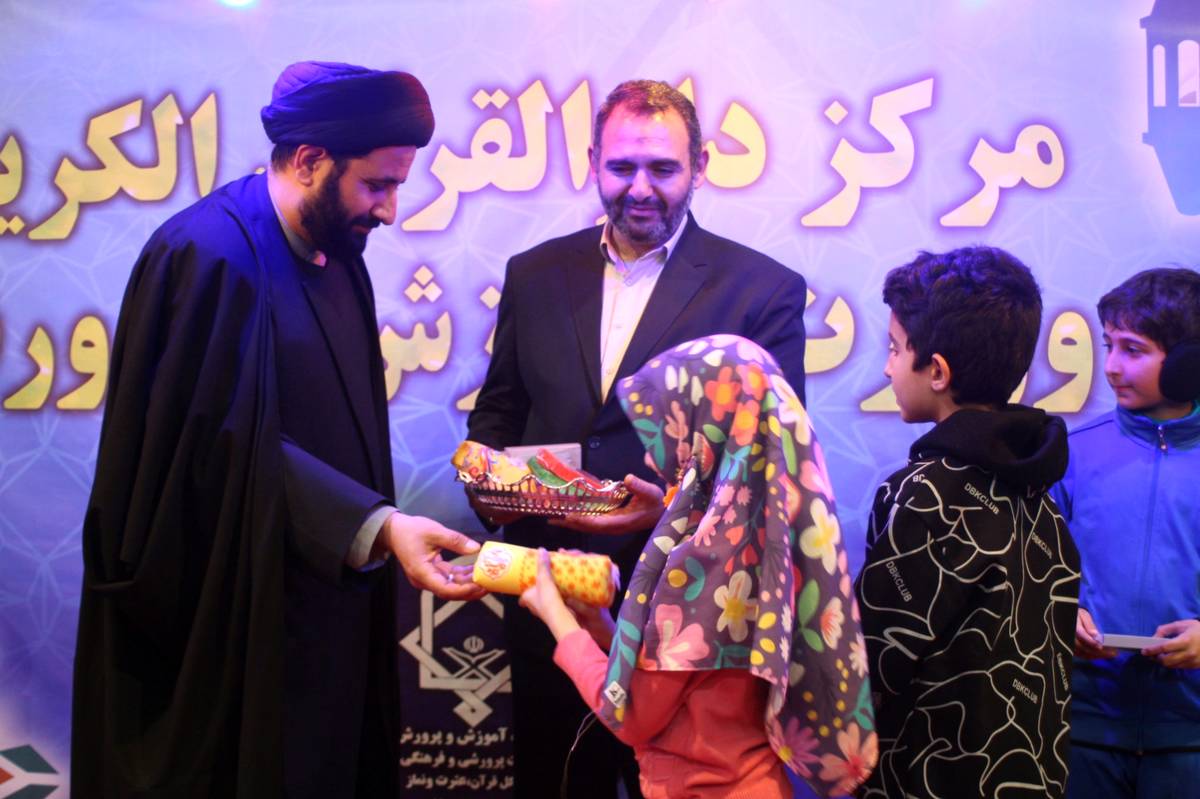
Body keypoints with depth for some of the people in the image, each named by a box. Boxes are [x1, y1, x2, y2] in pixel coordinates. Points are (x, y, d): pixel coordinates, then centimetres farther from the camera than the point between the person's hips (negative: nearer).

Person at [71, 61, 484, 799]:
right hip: (232, 616, -8)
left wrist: (380, 525, 8)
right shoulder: (211, 254, -18)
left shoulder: (334, 249, 8)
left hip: (324, 601, 8)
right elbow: (235, 445, -23)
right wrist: (379, 525, -29)